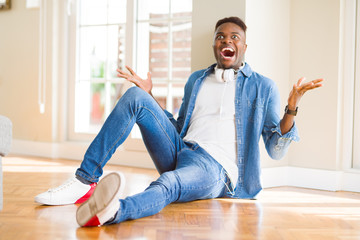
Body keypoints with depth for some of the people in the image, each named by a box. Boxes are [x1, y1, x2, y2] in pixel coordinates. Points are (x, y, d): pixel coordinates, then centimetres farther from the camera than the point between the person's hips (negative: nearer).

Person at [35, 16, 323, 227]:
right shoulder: (196, 80, 22)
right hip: (179, 153, 6)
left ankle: (113, 211, -75)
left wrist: (292, 108, -13)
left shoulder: (263, 88, 9)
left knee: (167, 184, -40)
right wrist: (150, 97, 20)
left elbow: (275, 150, 3)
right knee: (135, 96, -12)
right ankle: (85, 180, -20)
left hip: (214, 169, -5)